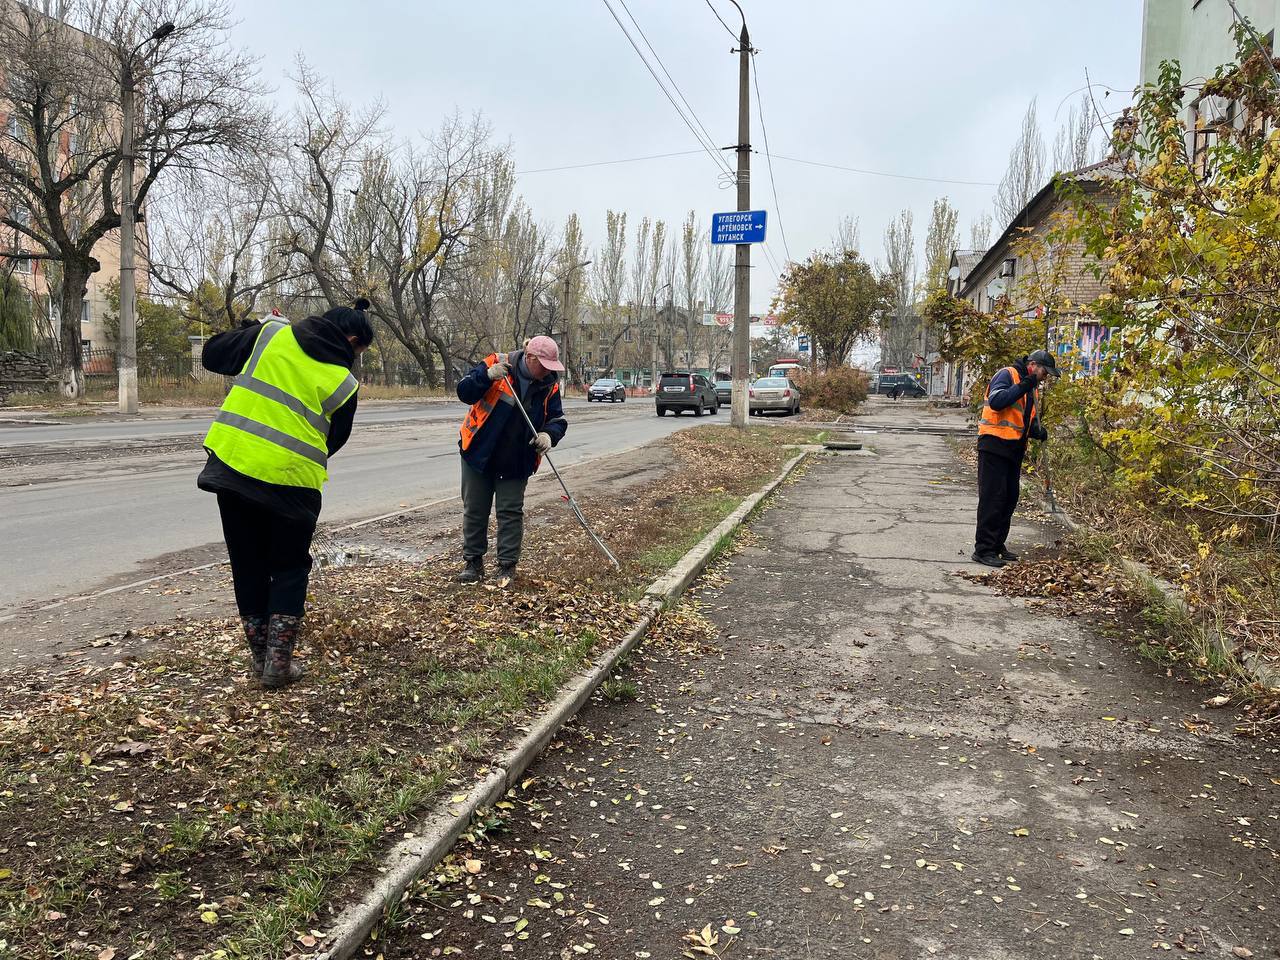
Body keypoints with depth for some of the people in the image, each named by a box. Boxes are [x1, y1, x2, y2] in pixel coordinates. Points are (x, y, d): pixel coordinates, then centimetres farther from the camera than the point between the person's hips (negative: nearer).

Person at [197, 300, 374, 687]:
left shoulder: (272, 333, 3)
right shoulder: (344, 382, -2)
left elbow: (211, 355, 13)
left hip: (231, 464, 3)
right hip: (291, 482, -3)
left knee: (248, 568, 16)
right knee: (290, 570, 16)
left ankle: (261, 658, 24)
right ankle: (278, 664, 12)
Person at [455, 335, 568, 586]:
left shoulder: (549, 385, -7)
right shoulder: (497, 364, -16)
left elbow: (557, 418, -1)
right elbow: (464, 393, -15)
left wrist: (548, 435, -23)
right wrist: (487, 376, -33)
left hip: (516, 461, 1)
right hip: (479, 453, -1)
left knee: (511, 511, 3)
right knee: (474, 510, 8)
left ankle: (507, 566, 13)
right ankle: (473, 562, 21)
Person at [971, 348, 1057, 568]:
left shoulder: (1032, 388, 19)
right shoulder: (1007, 374, -7)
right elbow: (995, 401, -23)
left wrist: (1038, 431, 3)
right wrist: (1022, 387, -24)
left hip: (1015, 449, 9)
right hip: (994, 445, -9)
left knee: (1010, 498, 11)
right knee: (992, 497, -9)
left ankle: (997, 544, 20)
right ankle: (983, 548, -6)